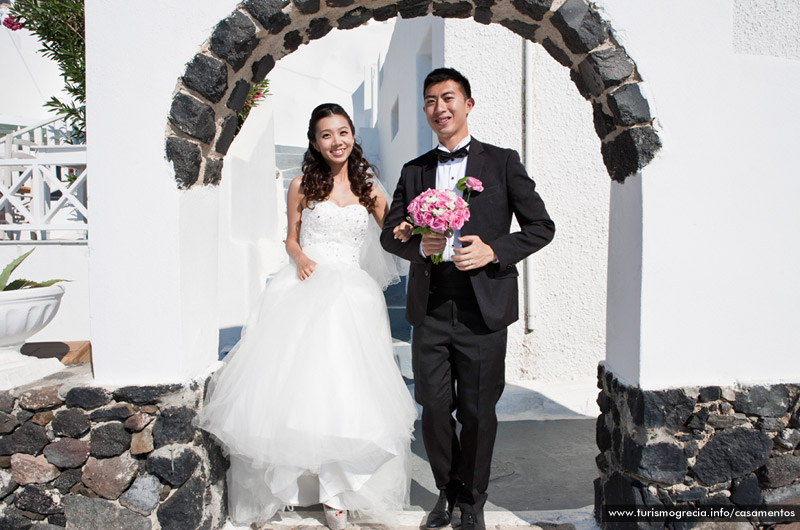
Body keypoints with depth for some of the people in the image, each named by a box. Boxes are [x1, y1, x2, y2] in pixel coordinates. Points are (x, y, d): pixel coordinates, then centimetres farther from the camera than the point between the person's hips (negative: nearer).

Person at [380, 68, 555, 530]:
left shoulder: (502, 162, 4)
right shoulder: (414, 171, 12)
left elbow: (542, 226, 3)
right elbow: (390, 233, 12)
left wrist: (494, 250, -13)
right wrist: (419, 245, -10)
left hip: (483, 311, -2)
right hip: (430, 311, 3)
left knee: (478, 412, 7)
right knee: (434, 409, 9)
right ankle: (447, 491, 34)